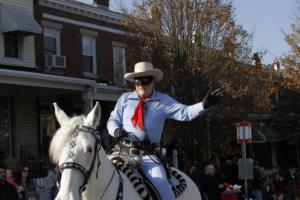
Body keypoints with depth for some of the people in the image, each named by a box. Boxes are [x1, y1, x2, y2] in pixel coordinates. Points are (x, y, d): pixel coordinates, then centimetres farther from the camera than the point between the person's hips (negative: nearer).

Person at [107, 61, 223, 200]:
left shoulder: (163, 101, 5)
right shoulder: (125, 98, 10)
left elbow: (185, 113, -7)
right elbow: (113, 120, 13)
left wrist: (203, 105, -25)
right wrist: (116, 130, -11)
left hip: (148, 154, -2)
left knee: (161, 183, -22)